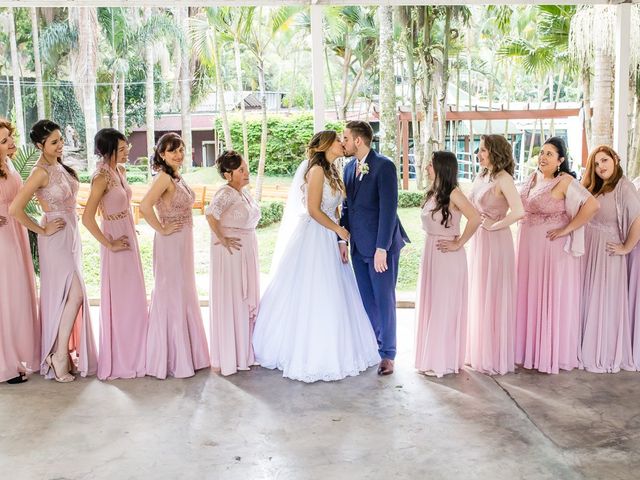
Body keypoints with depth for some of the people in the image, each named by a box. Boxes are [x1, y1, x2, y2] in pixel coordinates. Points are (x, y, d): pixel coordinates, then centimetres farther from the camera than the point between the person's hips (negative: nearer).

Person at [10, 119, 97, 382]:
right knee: (75, 294, -9)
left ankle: (66, 350, 24)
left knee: (66, 296, 13)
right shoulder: (41, 172, -17)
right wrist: (42, 230, -14)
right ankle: (59, 356, -1)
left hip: (71, 235, 8)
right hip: (57, 239, -8)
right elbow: (15, 209, -24)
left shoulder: (60, 166, 8)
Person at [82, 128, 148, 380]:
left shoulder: (120, 170, 7)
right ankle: (119, 361, 15)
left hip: (129, 236, 9)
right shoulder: (102, 177, -19)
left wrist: (131, 232, 14)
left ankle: (131, 354, 29)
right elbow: (87, 218, -25)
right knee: (120, 300, 1)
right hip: (116, 240, -8)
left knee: (132, 297, 16)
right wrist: (109, 244, -18)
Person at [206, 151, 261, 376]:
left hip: (247, 252, 9)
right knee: (229, 302, -1)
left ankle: (244, 352, 27)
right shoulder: (226, 192, -17)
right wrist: (221, 238, -25)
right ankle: (227, 358, 10)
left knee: (247, 300, 14)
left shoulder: (244, 192, 10)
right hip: (231, 252, -9)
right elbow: (211, 213, -35)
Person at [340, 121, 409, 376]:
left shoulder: (384, 166, -13)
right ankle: (373, 345, 28)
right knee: (366, 299, 13)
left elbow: (388, 208, -17)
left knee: (384, 299, 2)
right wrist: (343, 240, 9)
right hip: (359, 246, 7)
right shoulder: (349, 167, 10)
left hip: (381, 245, -7)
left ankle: (387, 354, 13)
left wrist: (382, 248, -20)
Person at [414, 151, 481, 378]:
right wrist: (429, 251, 9)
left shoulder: (453, 193, -14)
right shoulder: (432, 193, 9)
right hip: (430, 254, 8)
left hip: (448, 257, -8)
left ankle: (444, 361, 13)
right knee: (429, 305, 13)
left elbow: (475, 218, -26)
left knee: (445, 307, 1)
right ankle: (430, 358, 26)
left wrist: (458, 244, -18)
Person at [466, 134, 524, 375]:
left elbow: (518, 211, -26)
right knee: (478, 296, 15)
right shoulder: (481, 176, 10)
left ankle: (495, 356, 13)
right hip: (479, 241, 8)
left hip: (496, 242, -8)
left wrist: (494, 225, -16)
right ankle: (479, 351, 27)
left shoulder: (503, 179, -14)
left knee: (494, 298, 0)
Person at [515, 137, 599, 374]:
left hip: (552, 247, -7)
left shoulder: (565, 181, -14)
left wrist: (567, 229, -19)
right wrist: (523, 228, 10)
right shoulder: (533, 177, 7)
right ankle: (529, 348, 26)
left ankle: (552, 353, 12)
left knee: (551, 297, 1)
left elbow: (592, 205, -23)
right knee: (529, 295, 13)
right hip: (529, 246, 7)